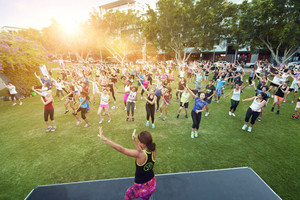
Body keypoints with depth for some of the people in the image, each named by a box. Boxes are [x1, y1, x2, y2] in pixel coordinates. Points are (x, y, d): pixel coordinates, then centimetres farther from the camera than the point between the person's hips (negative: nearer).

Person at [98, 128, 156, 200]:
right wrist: (134, 140, -2)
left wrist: (104, 138, -32)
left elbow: (121, 149, -34)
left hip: (141, 187, -5)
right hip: (152, 184, 5)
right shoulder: (153, 151, -18)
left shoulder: (140, 155, -35)